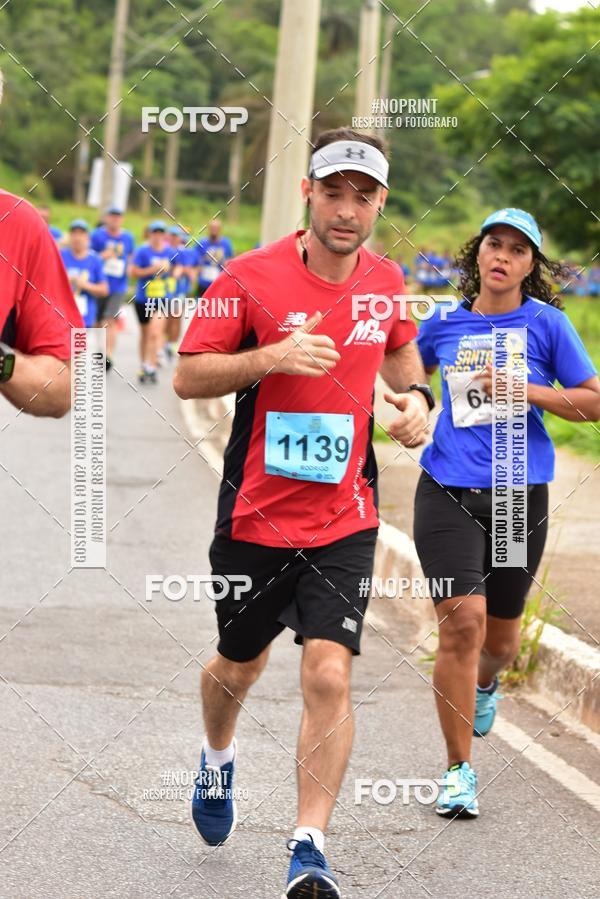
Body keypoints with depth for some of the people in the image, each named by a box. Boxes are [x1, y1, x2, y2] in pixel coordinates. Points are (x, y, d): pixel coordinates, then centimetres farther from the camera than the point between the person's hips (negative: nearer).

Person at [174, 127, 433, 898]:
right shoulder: (253, 276, -9)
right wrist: (270, 357, -22)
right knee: (238, 667, 17)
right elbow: (187, 376, -7)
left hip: (344, 521, 1)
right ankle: (217, 761, 50)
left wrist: (415, 398, 4)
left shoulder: (386, 282, 3)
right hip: (255, 515, -1)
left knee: (329, 675, -13)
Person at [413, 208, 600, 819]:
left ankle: (485, 684, 51)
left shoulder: (546, 323, 0)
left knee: (500, 636, 12)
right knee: (462, 620, -14)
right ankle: (459, 770, -3)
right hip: (447, 492, 0)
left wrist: (525, 389, -13)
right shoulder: (445, 323, 6)